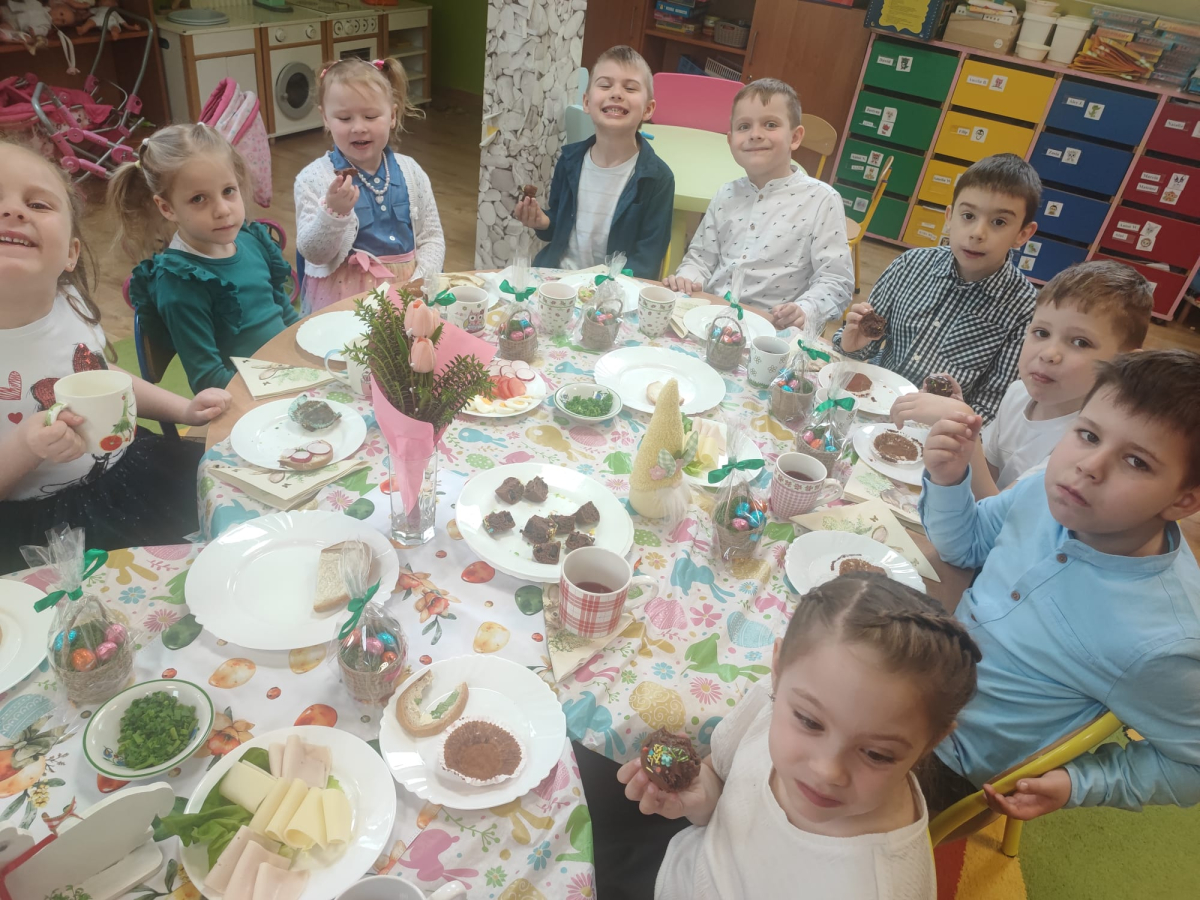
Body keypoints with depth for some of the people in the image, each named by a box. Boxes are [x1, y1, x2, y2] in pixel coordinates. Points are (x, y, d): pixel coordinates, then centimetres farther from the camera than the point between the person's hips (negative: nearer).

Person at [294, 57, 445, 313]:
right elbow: (313, 254, -7)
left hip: (405, 290, 3)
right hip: (342, 297, -3)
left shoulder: (410, 171, 7)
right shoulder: (313, 178, -3)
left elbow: (431, 238, 9)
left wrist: (419, 283, -8)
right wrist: (333, 212, -25)